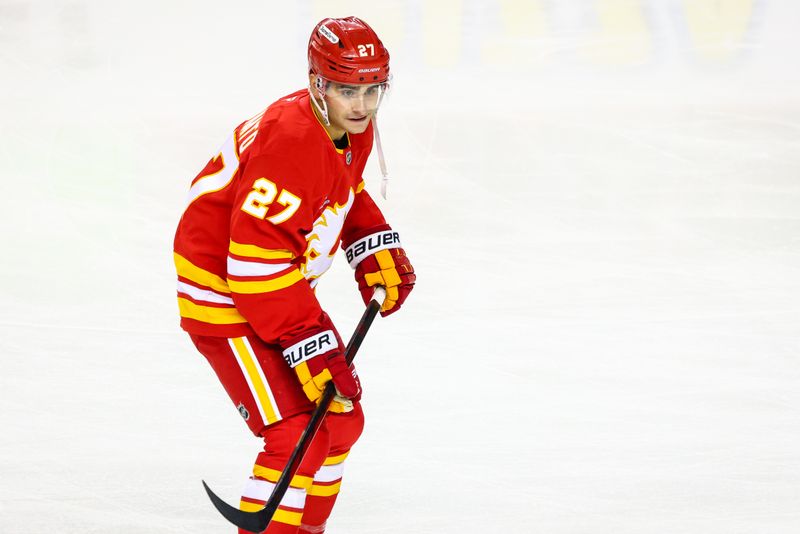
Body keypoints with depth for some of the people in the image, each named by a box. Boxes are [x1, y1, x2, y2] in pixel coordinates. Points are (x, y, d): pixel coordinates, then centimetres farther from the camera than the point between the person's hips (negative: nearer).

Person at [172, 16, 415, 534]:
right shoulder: (293, 142, -31)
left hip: (284, 287, 10)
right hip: (226, 294, -10)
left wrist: (377, 250, 7)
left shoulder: (353, 129, 0)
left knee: (341, 421, 15)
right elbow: (256, 258, -33)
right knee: (297, 434, -18)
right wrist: (310, 345, -31)